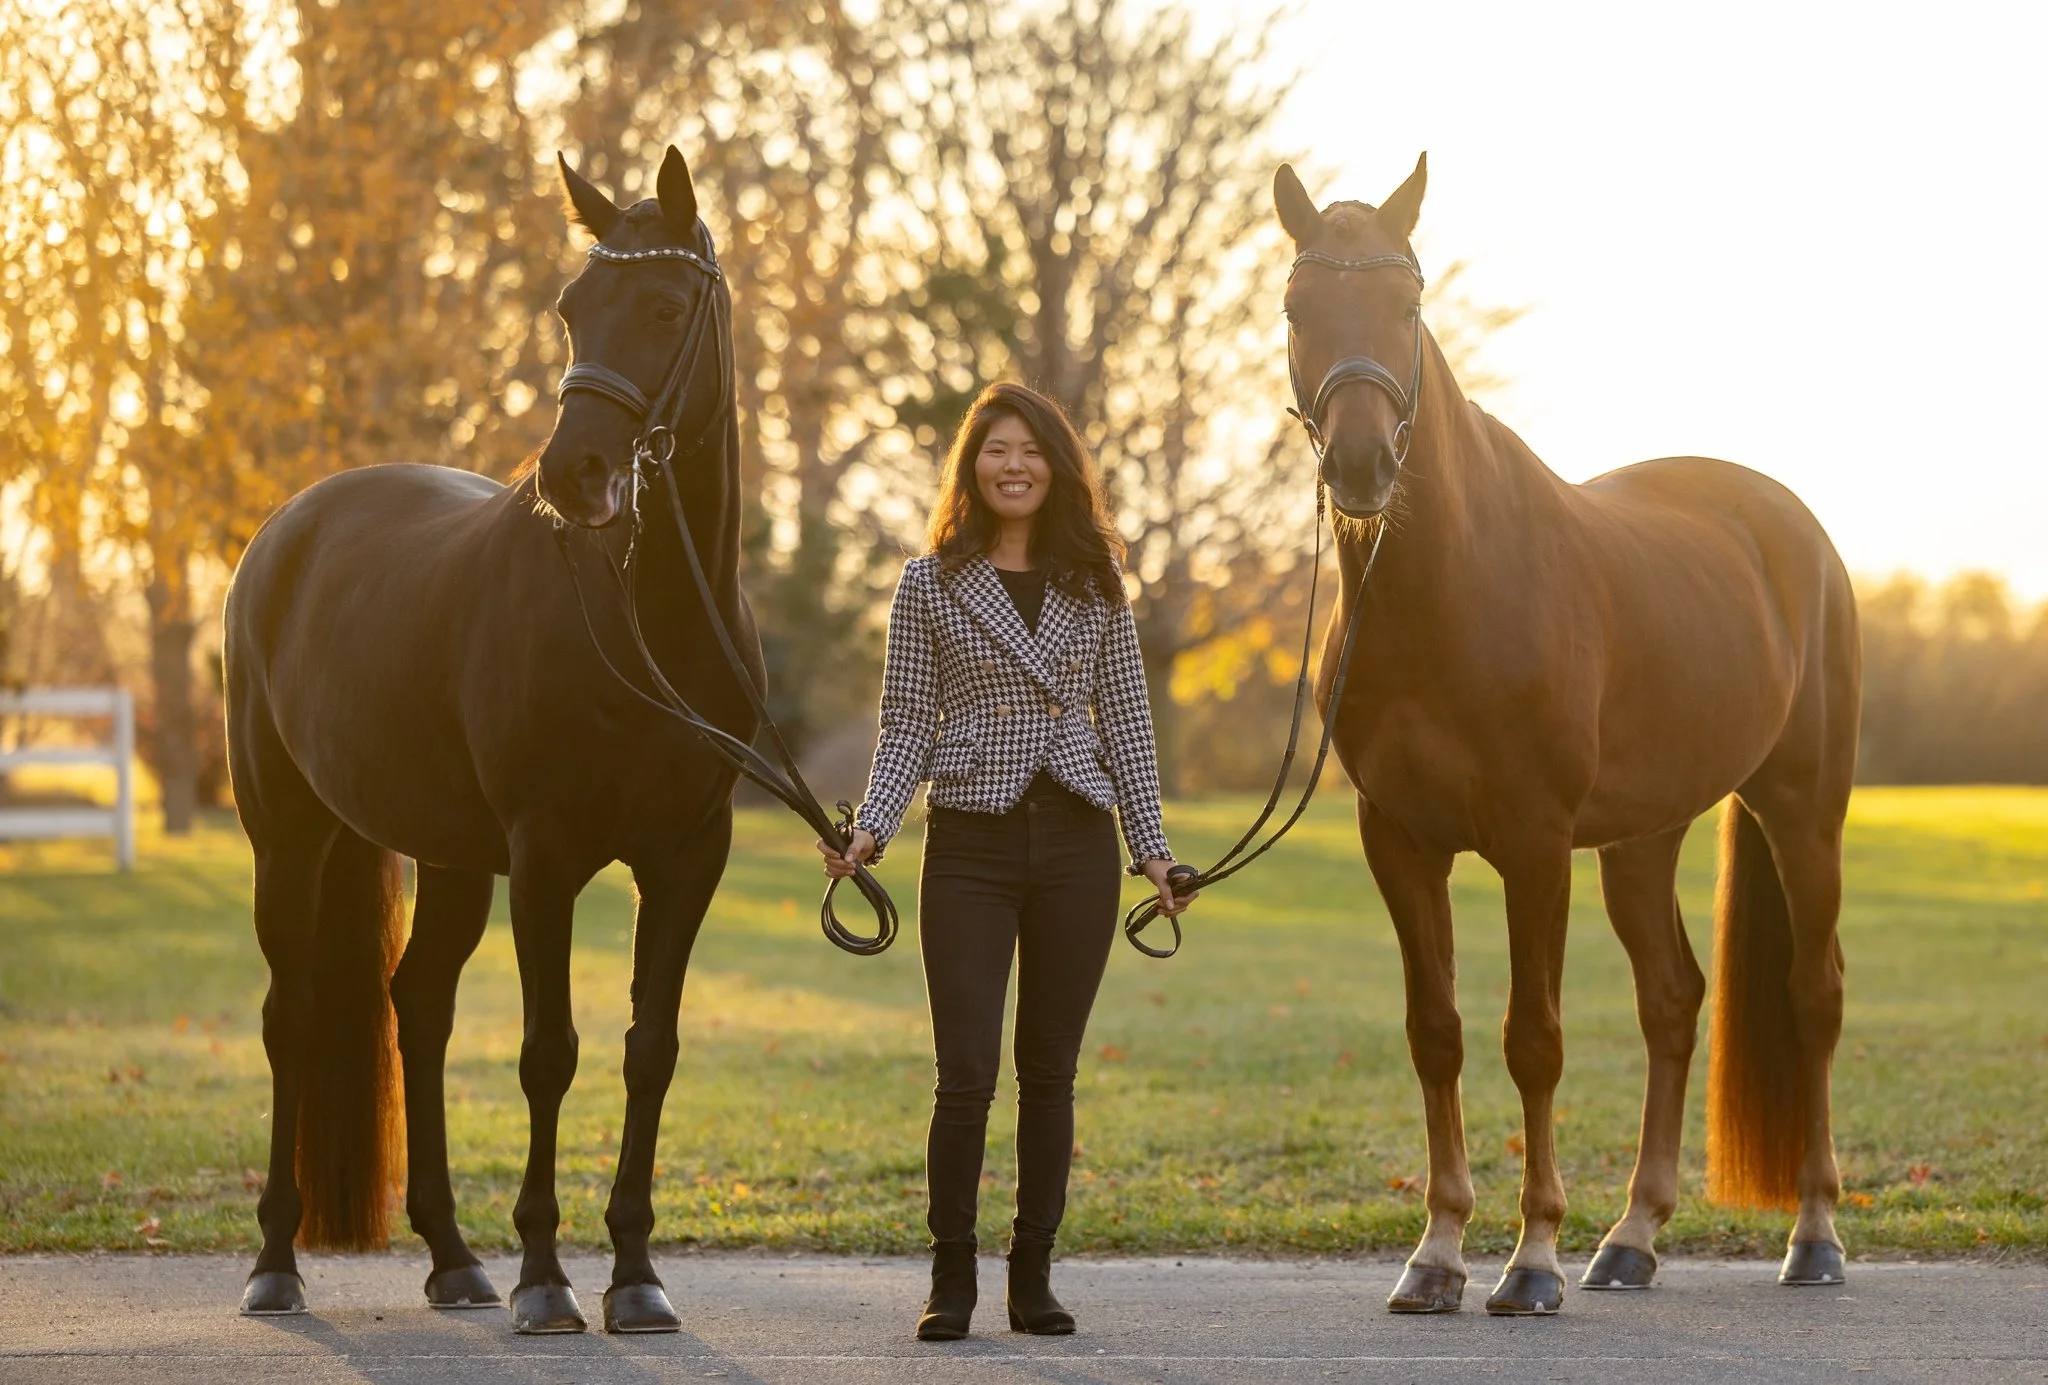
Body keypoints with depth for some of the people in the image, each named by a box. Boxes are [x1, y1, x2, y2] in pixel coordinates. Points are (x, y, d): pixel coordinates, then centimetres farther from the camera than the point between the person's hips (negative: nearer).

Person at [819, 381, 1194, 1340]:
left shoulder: (1095, 586, 9)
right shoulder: (930, 585, 3)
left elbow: (1125, 722, 11)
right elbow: (908, 725, 2)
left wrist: (1150, 845, 5)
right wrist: (870, 829, -11)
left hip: (1077, 842, 2)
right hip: (972, 841, -2)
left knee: (1050, 1072, 6)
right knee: (967, 1072, -8)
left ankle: (1033, 1276, 14)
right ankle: (951, 1278, 2)